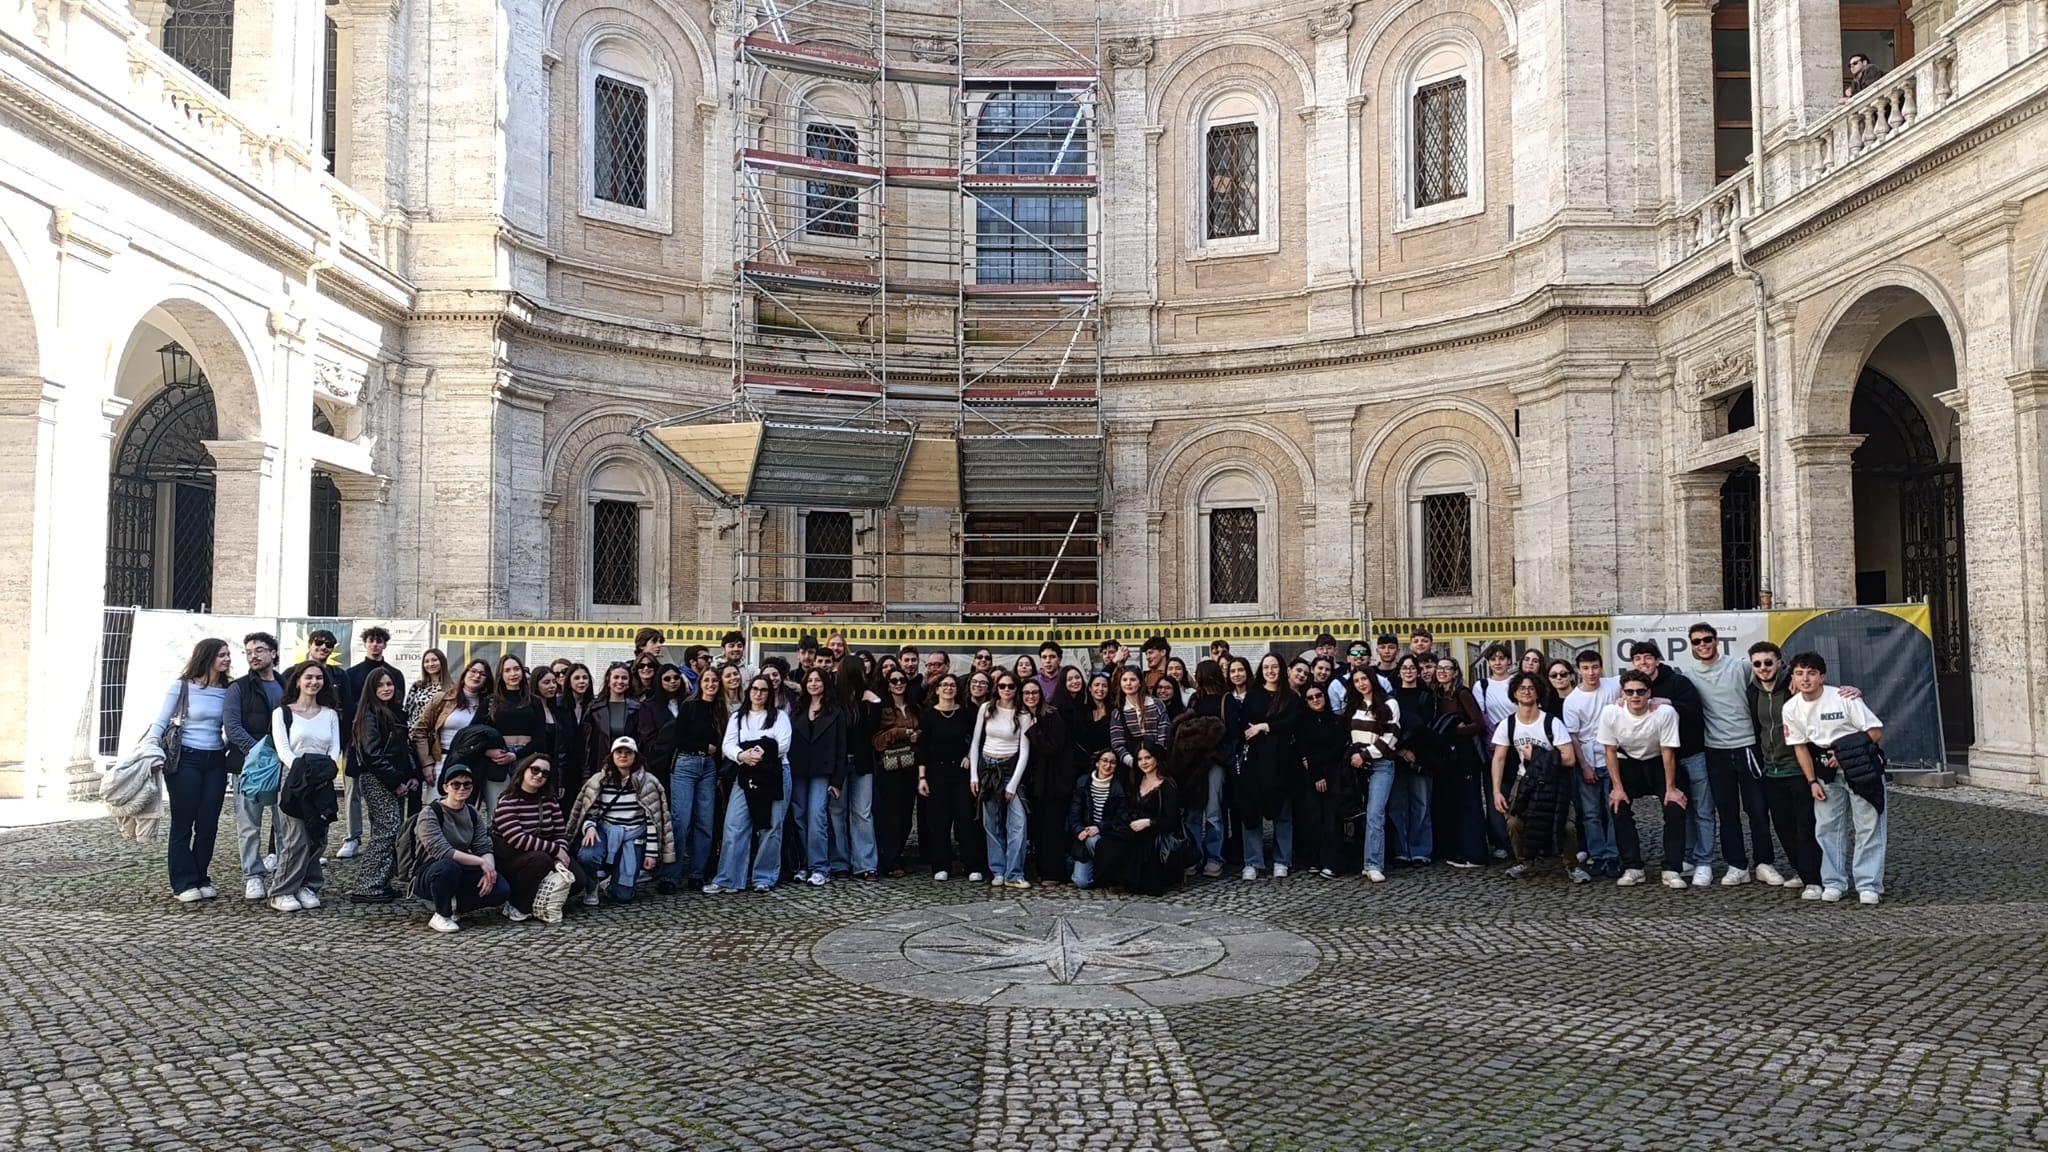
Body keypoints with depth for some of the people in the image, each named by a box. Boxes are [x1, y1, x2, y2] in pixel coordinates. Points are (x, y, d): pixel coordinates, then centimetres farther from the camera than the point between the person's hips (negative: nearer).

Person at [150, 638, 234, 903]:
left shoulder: (227, 691, 6)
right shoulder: (182, 687, -4)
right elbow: (161, 723, -1)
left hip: (215, 761, 4)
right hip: (185, 760, -4)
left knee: (208, 823, 5)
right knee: (183, 822, 0)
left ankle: (201, 879, 16)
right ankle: (184, 883, 6)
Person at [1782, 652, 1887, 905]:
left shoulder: (1843, 698, -18)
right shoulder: (1791, 708, -5)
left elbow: (1876, 731, -15)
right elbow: (1800, 746, 5)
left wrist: (1846, 755, -21)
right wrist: (1812, 781, 1)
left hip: (1862, 768, -4)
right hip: (1827, 772, 4)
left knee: (1869, 826, -2)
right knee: (1827, 827, 4)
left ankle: (1869, 885, 3)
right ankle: (1833, 883, 12)